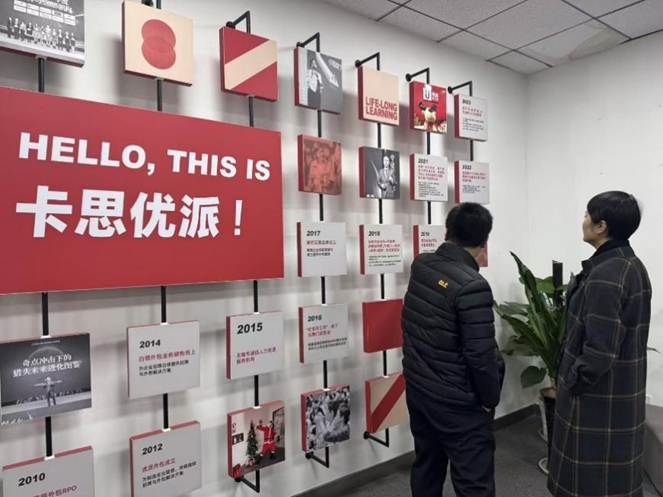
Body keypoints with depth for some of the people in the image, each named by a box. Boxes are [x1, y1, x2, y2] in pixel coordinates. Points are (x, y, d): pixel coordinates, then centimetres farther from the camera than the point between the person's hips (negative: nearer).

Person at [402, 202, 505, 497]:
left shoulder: (420, 266, -3)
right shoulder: (472, 286, -24)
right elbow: (481, 355, -21)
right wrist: (491, 398, -4)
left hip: (417, 389, 7)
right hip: (456, 402, -7)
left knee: (426, 467, 22)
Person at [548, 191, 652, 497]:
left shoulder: (605, 275, -25)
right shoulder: (633, 266, 6)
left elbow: (599, 348, -27)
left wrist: (574, 382, -12)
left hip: (598, 395, -9)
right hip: (624, 390, 9)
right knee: (616, 470, 22)